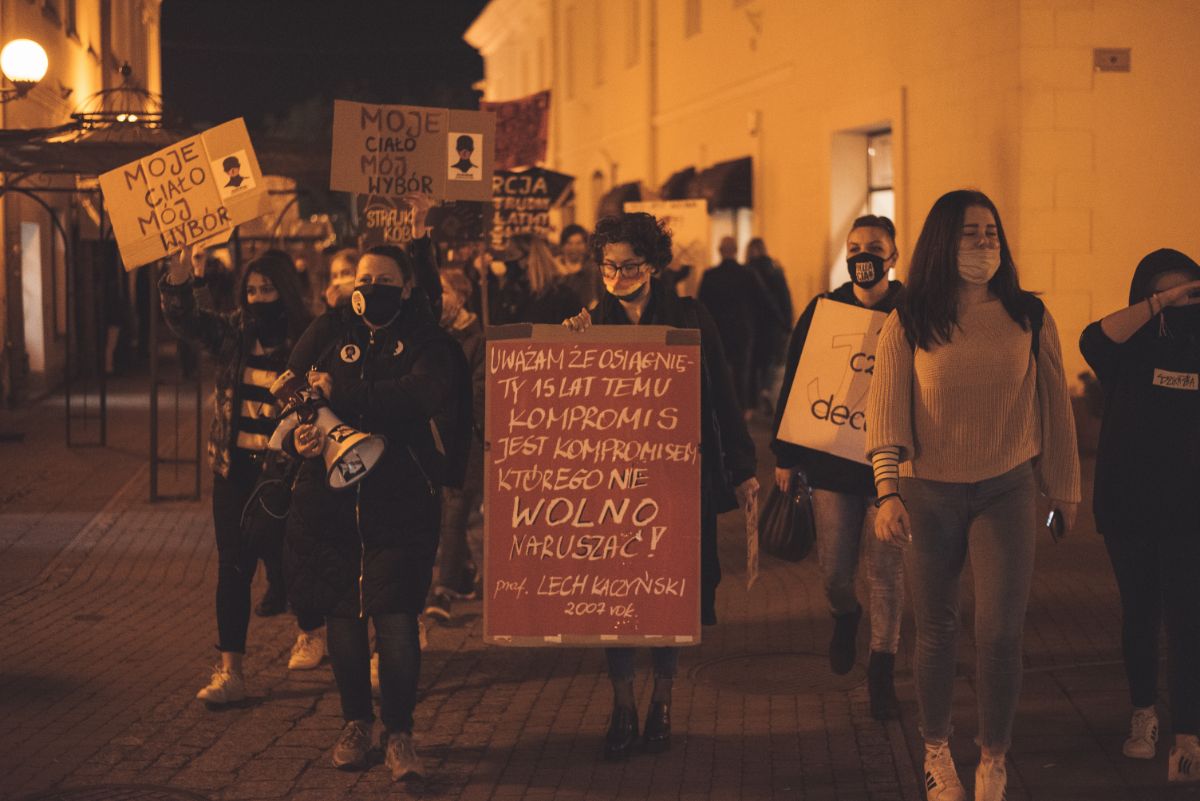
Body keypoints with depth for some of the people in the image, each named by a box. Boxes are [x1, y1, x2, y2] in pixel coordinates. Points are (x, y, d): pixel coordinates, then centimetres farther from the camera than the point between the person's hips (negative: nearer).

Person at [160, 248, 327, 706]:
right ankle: (230, 671, 6)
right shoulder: (232, 333, 5)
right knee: (233, 569, 3)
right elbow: (185, 320, -4)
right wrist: (177, 278, -21)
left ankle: (311, 631, 36)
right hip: (233, 470, 4)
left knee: (283, 562, 4)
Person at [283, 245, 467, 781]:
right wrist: (297, 431, -16)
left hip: (400, 496, -3)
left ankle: (399, 733, 5)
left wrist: (340, 393, -18)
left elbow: (429, 394, -18)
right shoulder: (328, 331, 10)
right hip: (330, 491, 3)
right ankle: (356, 722, 25)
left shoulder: (425, 341, 1)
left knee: (395, 614, -8)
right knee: (342, 611, 8)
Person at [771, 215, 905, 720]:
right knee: (834, 570, 6)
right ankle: (845, 619, 41)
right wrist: (786, 457, 4)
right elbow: (793, 382, 6)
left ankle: (882, 674, 12)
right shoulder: (822, 310, 2)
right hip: (831, 463, 2)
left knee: (888, 572, 1)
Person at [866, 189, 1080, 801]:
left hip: (1005, 491, 0)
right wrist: (888, 492, -18)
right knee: (936, 631, 10)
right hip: (928, 492, 0)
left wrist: (1064, 490, 14)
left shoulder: (1030, 319, 2)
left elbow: (1054, 408, 10)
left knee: (999, 634, -8)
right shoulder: (906, 325, -2)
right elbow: (886, 408, -7)